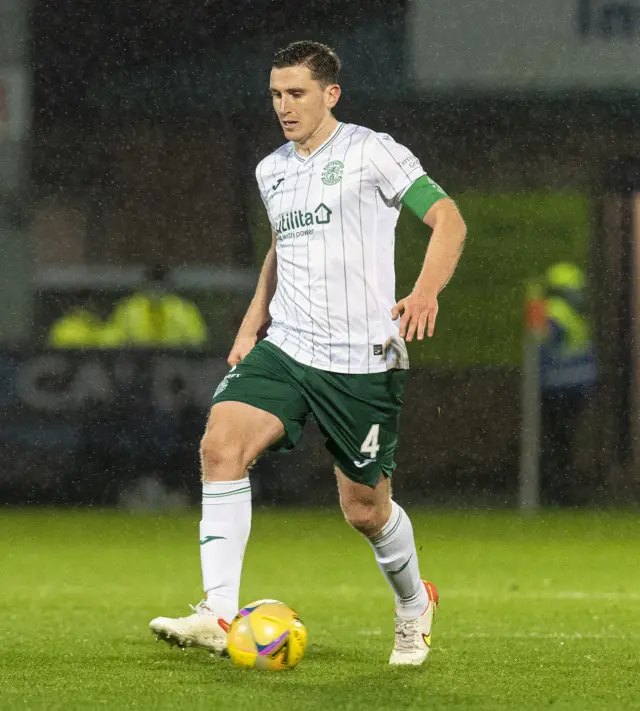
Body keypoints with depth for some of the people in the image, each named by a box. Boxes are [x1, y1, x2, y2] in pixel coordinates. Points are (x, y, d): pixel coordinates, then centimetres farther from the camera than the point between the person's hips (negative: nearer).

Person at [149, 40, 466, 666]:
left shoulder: (370, 152, -5)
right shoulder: (271, 172, 14)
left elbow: (448, 219, -8)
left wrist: (425, 292, -25)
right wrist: (252, 324, 22)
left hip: (363, 359, -5)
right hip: (286, 349, 5)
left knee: (365, 509, 4)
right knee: (222, 442, -22)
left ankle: (414, 603, 37)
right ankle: (219, 614, -25)